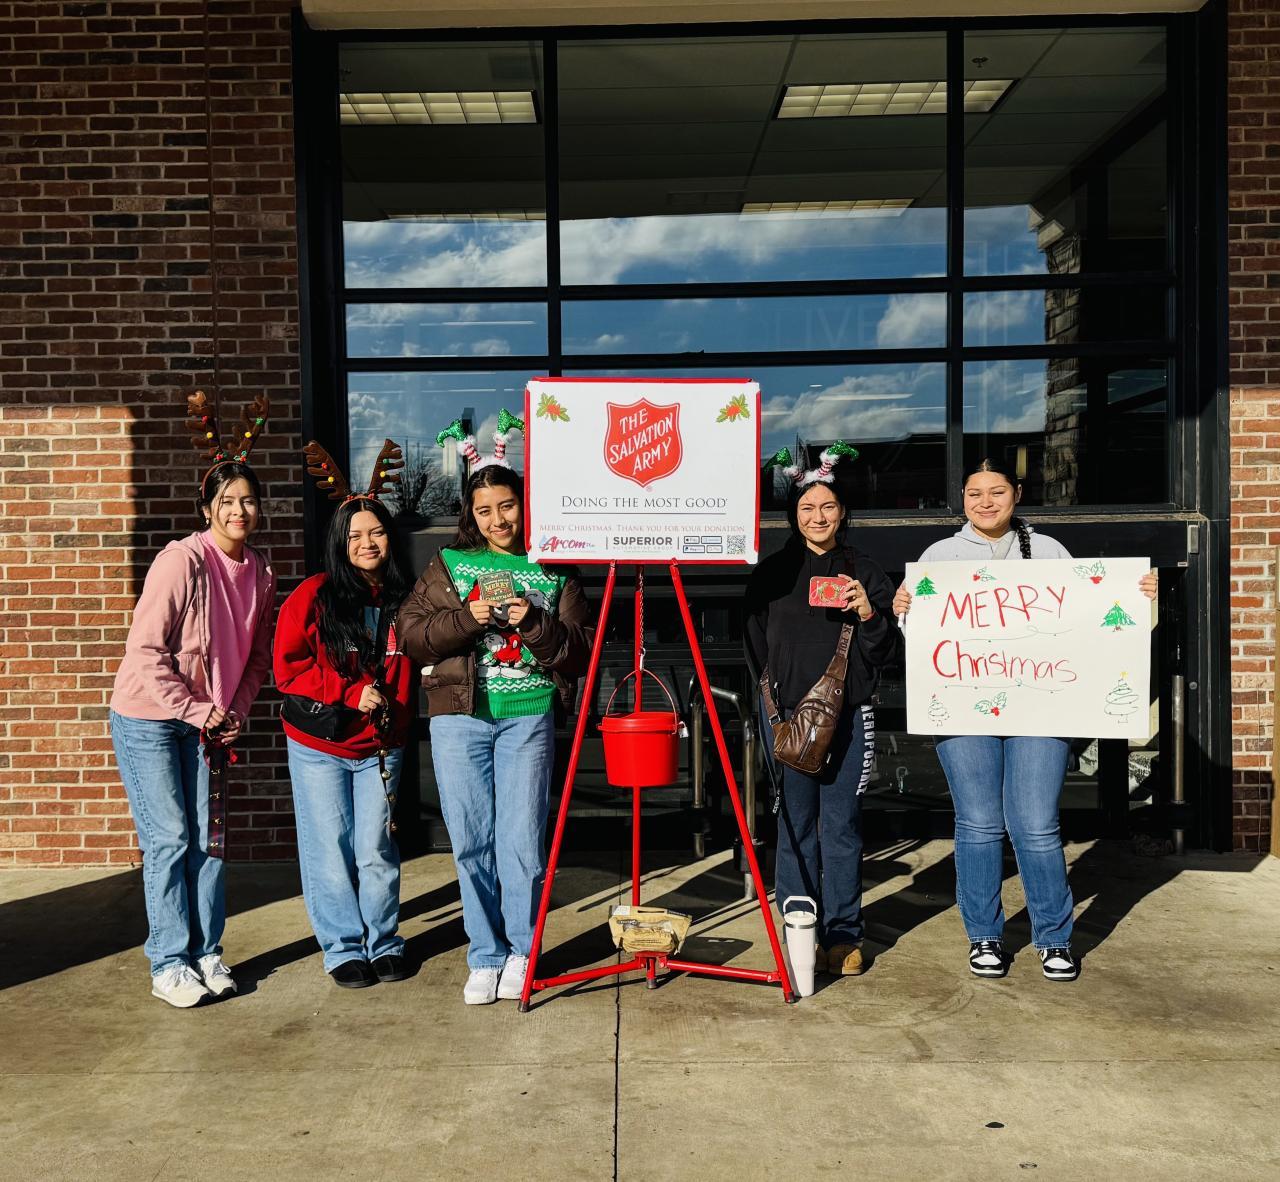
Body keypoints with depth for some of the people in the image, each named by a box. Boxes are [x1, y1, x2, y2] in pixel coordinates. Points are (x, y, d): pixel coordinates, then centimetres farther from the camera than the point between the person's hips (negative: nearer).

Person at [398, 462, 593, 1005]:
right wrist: (468, 618, -12)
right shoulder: (448, 565, 11)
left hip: (529, 716, -1)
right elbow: (412, 633, 2)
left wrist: (535, 624, -12)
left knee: (522, 839, -5)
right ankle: (485, 957, 17)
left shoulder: (555, 571, 9)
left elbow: (580, 652, 4)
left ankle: (521, 952, 14)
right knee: (471, 841, 3)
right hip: (459, 717, 1)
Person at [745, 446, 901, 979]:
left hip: (848, 713, 0)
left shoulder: (864, 573, 8)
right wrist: (777, 686, 1)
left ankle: (843, 936, 14)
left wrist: (869, 615, -12)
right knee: (795, 824, 4)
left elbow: (886, 653, 6)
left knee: (841, 825, 2)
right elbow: (756, 646, 11)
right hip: (787, 712, 0)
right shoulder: (771, 572, 7)